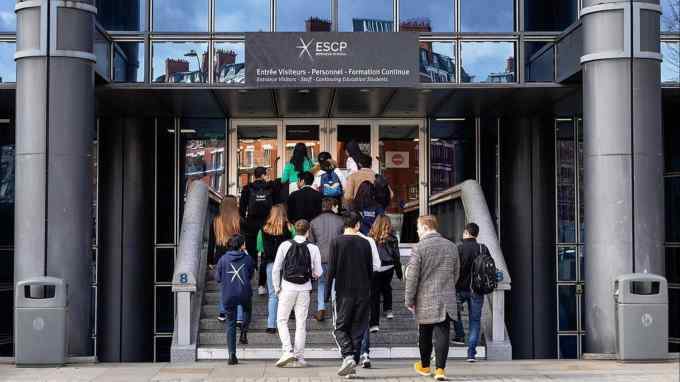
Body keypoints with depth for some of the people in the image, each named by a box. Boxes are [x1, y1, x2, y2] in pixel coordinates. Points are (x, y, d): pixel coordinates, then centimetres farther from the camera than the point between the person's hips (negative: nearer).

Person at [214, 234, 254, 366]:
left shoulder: (223, 259, 0)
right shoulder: (248, 259, -2)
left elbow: (217, 278, 3)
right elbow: (251, 275, 9)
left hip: (228, 295, 1)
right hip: (244, 294, 0)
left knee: (230, 324, 7)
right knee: (247, 310, 33)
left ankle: (232, 355, 1)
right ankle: (244, 334, 15)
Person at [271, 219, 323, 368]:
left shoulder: (284, 245, -3)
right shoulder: (313, 248, -1)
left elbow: (276, 269, -2)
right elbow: (318, 273, 1)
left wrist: (277, 288, 8)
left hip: (287, 288, -1)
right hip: (304, 289, 1)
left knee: (282, 320, 8)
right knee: (301, 323, 8)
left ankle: (288, 351, -7)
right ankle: (299, 356, 9)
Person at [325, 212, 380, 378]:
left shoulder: (337, 242, -4)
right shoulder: (365, 243, 3)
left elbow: (332, 269, -6)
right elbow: (371, 269, 7)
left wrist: (327, 293, -1)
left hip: (343, 292, -2)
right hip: (363, 292, 2)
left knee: (340, 327, 7)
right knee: (358, 328, 9)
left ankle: (348, 356, -15)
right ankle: (353, 364, 7)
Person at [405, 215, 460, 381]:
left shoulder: (419, 248, -10)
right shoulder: (451, 247, 6)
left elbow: (412, 276, -10)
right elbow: (456, 273, 15)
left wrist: (409, 300, -2)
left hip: (425, 301, -3)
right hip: (447, 300, 3)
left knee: (425, 336, 12)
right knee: (442, 334, 1)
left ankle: (425, 366, 27)